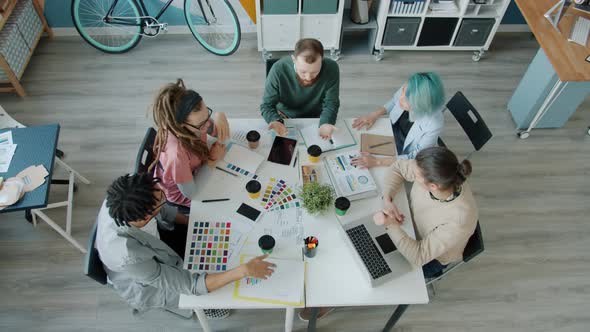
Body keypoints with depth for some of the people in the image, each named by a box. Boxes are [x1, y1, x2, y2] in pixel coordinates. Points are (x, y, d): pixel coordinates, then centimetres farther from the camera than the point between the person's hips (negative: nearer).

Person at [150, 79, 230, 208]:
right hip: (182, 194, -5)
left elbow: (217, 132, -7)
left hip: (196, 173, 5)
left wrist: (218, 116, -31)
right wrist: (212, 159, -24)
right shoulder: (177, 154, -44)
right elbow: (189, 192, -29)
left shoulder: (193, 123, -27)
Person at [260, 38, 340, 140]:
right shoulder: (278, 69, -26)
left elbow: (331, 104, -14)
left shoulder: (331, 69, -23)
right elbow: (267, 105, -16)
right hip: (285, 119, 0)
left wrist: (325, 123, -35)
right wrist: (276, 122, -38)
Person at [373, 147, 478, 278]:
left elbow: (419, 256, -33)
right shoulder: (434, 175, -30)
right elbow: (398, 167, -11)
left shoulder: (459, 221, -41)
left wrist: (391, 225, -40)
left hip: (431, 258, -4)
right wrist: (387, 200, -25)